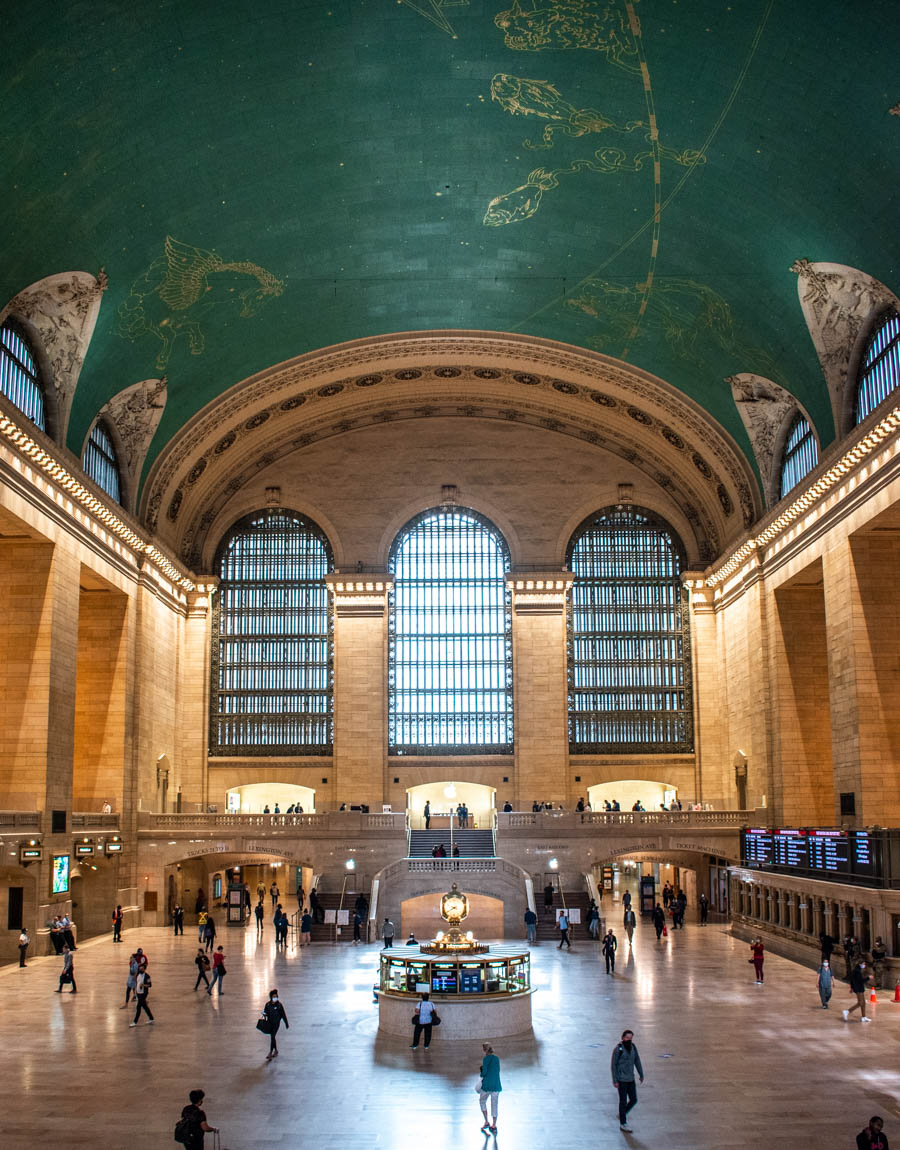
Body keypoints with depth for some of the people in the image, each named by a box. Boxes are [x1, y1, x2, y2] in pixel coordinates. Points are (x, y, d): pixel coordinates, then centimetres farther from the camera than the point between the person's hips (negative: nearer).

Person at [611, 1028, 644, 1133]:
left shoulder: (633, 1047, 2)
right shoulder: (618, 1049, -15)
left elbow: (637, 1061, 13)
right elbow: (613, 1065, -12)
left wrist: (641, 1075, 16)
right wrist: (615, 1080, -13)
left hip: (631, 1079, 6)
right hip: (621, 1080, -6)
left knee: (634, 1100, 9)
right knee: (623, 1101, 1)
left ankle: (622, 1114, 33)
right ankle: (623, 1124, 13)